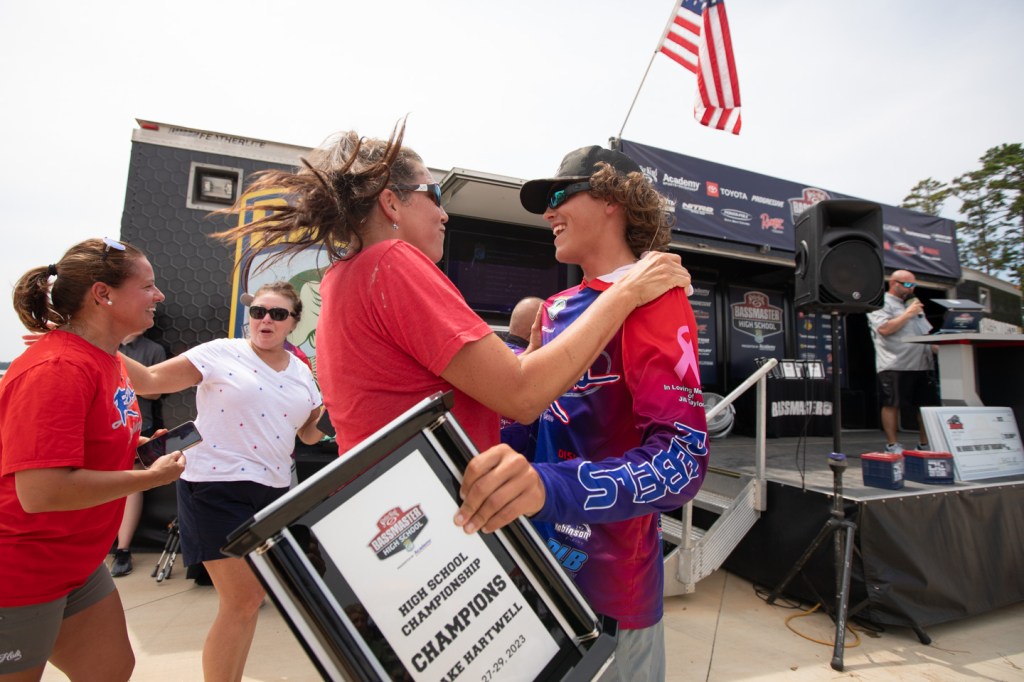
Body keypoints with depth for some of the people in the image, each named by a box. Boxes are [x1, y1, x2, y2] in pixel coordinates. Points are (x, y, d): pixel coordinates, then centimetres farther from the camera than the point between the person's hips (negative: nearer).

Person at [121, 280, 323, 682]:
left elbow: (311, 433, 15)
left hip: (274, 490, 6)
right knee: (241, 601, -5)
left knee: (252, 597, 15)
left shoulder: (302, 373, 9)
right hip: (217, 487, -5)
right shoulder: (221, 354, -5)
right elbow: (151, 381, -7)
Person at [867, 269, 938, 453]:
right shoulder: (881, 304, -2)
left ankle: (925, 444, 19)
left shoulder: (914, 303, 24)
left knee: (927, 404, 9)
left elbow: (928, 331, 27)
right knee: (892, 404, -6)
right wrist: (908, 314, -10)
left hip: (922, 365, 8)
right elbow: (884, 329, -17)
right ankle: (892, 444, 2)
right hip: (895, 366, -8)